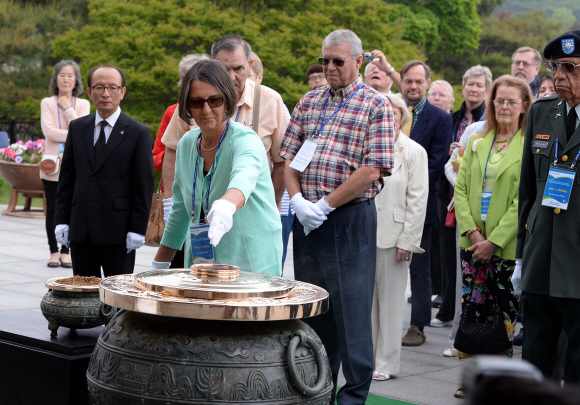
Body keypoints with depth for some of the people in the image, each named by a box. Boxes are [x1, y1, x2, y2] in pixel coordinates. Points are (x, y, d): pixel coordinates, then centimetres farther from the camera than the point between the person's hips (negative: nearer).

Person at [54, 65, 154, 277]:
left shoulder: (139, 133, -2)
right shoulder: (77, 128, 11)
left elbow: (144, 186, -3)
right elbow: (66, 178, 12)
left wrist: (137, 230, -8)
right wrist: (62, 221, 5)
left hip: (117, 232, -4)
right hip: (80, 231, 4)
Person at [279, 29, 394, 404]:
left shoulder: (376, 106, -5)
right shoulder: (309, 102, 12)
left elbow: (373, 169, -13)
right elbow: (289, 156, 10)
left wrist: (325, 205, -14)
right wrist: (297, 199, -7)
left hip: (350, 218, -5)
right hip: (307, 218, 6)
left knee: (351, 308, 0)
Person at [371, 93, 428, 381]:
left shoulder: (413, 152, -1)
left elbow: (417, 201, -4)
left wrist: (407, 241, -9)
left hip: (393, 235, -3)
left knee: (390, 301, 3)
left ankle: (385, 363, 11)